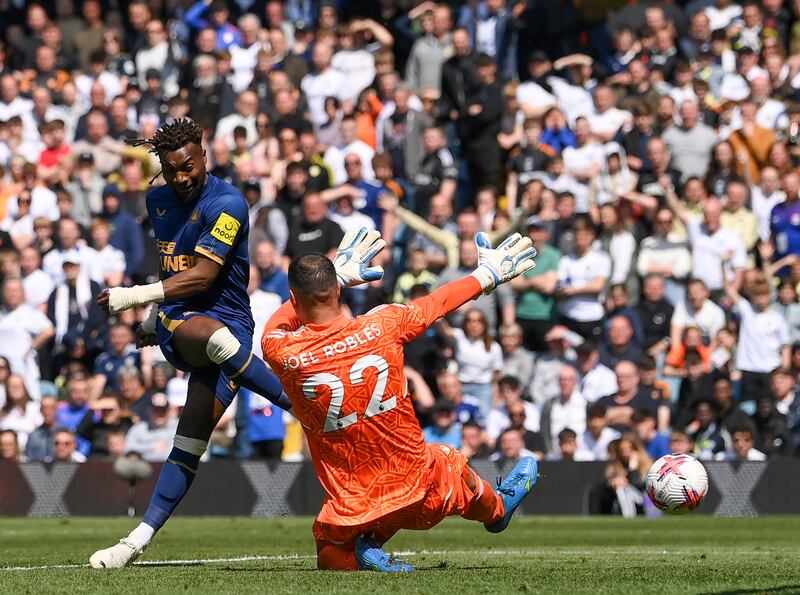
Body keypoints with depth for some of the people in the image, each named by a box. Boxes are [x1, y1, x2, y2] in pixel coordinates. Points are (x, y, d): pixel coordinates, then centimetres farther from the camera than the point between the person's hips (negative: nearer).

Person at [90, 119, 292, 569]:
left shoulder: (226, 204, -12)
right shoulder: (160, 201, 12)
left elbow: (202, 275, -19)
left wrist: (136, 296, -24)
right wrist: (154, 317, 33)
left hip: (226, 318, -6)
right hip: (176, 322, 6)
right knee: (214, 337, -29)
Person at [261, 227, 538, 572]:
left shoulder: (281, 354, -15)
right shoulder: (381, 327, -15)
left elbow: (276, 327, 13)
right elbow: (437, 302, 6)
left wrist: (337, 275, 26)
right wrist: (488, 275, 26)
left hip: (350, 511, -1)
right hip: (418, 491, 1)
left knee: (331, 556, 29)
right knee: (452, 466, 35)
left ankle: (363, 552, -1)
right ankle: (496, 510, 59)